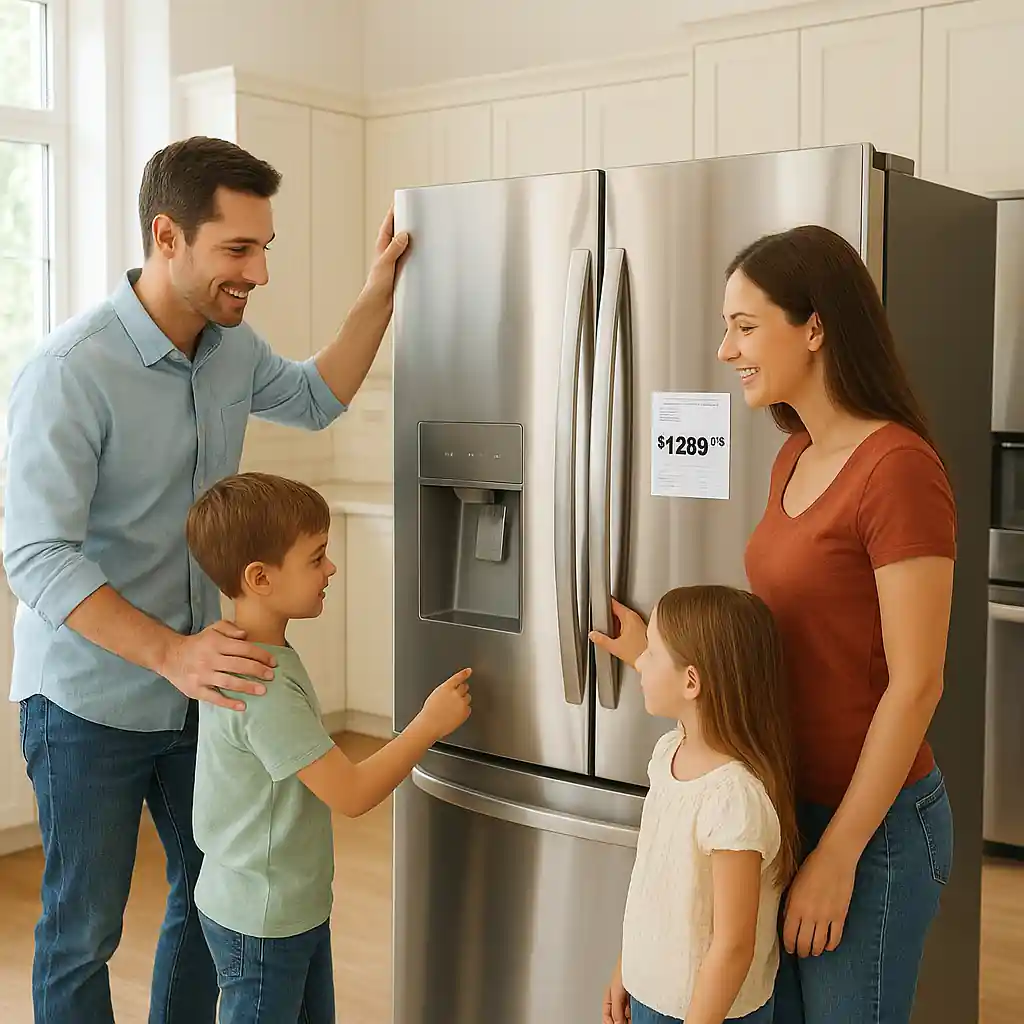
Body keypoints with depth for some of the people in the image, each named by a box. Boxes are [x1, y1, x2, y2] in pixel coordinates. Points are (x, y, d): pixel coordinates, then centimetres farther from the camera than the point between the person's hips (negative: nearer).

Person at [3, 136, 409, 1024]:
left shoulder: (232, 348, -1)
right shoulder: (71, 371, -23)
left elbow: (316, 400, 19)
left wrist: (380, 290, 8)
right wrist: (169, 652, -39)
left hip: (198, 684, 7)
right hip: (90, 702, -7)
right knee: (83, 931, 9)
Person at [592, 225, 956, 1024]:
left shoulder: (898, 469, -21)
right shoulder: (795, 459, 5)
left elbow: (915, 685, -20)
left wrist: (839, 854, -17)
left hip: (869, 821, -8)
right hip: (787, 803, 8)